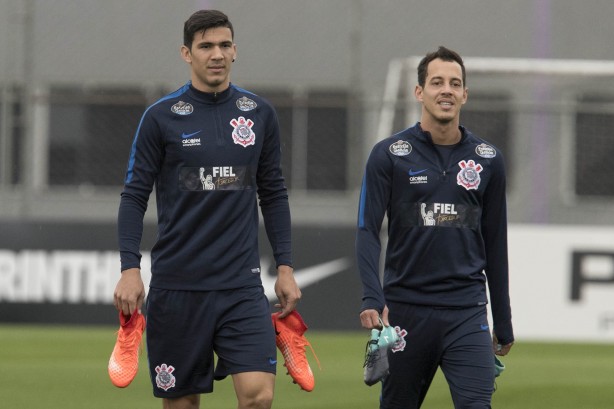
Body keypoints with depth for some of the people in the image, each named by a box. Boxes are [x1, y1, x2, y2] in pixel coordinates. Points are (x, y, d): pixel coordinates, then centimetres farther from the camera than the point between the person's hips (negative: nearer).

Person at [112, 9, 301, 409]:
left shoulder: (260, 114, 7)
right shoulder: (161, 117, -1)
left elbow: (273, 194, 14)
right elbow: (135, 196, 0)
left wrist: (285, 266, 9)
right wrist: (130, 269, -10)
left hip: (241, 285, 1)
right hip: (177, 283, -1)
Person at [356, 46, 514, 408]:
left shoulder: (488, 160, 9)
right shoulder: (389, 155, 1)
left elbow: (495, 243, 14)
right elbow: (368, 231, -4)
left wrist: (504, 324, 15)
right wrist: (373, 299, -19)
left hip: (467, 311, 1)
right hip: (405, 308, -1)